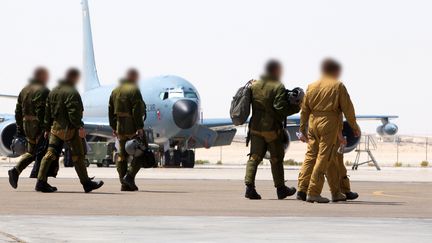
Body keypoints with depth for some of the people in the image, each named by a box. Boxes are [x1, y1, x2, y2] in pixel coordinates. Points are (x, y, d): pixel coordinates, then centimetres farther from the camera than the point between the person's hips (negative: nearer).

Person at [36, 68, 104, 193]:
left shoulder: (53, 91, 13)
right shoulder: (72, 93, -14)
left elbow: (48, 112, 16)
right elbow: (74, 112, -23)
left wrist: (47, 128, 21)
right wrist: (80, 127, -20)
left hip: (55, 128, 8)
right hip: (69, 129, -8)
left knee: (51, 153, 4)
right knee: (78, 156, 2)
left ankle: (41, 182, -3)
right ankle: (86, 183, 10)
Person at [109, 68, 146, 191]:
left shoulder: (115, 90, 14)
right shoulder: (134, 90, -11)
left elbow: (111, 111, 14)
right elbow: (137, 111, -18)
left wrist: (113, 127, 17)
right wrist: (140, 127, -18)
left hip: (120, 126, 8)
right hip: (132, 127, -8)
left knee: (122, 155, 9)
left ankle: (124, 184, 8)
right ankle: (129, 176, -13)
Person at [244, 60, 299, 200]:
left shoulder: (254, 86, 7)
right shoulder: (278, 87, -11)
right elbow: (280, 108, -18)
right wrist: (296, 108, -6)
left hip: (255, 127, 5)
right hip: (272, 129, -5)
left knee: (254, 157, 6)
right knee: (276, 159, 8)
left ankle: (249, 186, -8)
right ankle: (280, 189, 17)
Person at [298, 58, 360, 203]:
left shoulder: (312, 86, 12)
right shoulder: (338, 86, -1)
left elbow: (304, 110, 13)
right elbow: (347, 109, -2)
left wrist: (302, 129, 19)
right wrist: (354, 127, 8)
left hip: (313, 122, 5)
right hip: (330, 124, -5)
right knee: (324, 157, -4)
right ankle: (313, 192, -8)